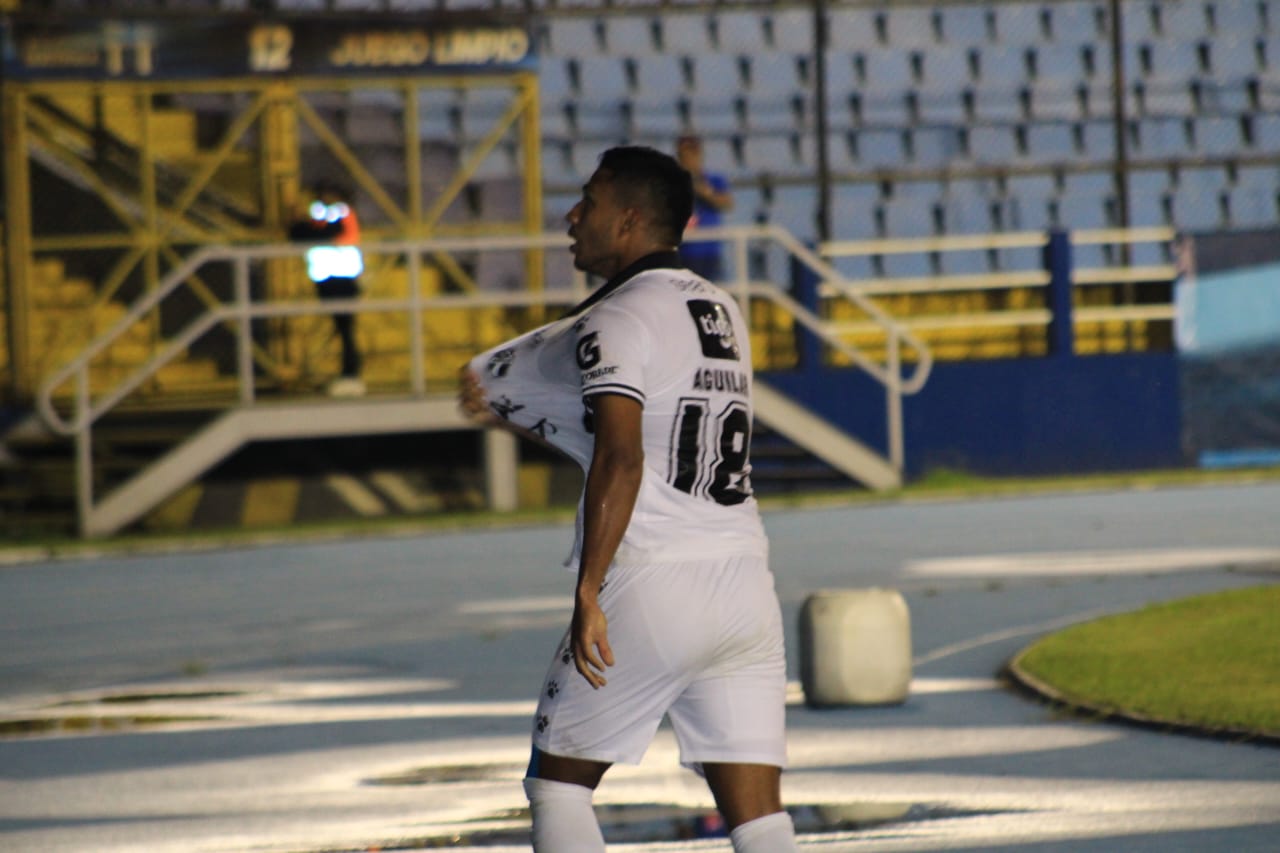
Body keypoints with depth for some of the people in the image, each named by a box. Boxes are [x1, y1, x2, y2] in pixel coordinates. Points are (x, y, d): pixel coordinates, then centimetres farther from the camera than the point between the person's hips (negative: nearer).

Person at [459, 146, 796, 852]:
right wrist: (515, 415, 37)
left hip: (649, 587, -7)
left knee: (558, 783, 11)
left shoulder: (616, 322, -7)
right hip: (746, 581, 7)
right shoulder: (721, 312, 18)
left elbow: (621, 461, -21)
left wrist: (588, 593, -24)